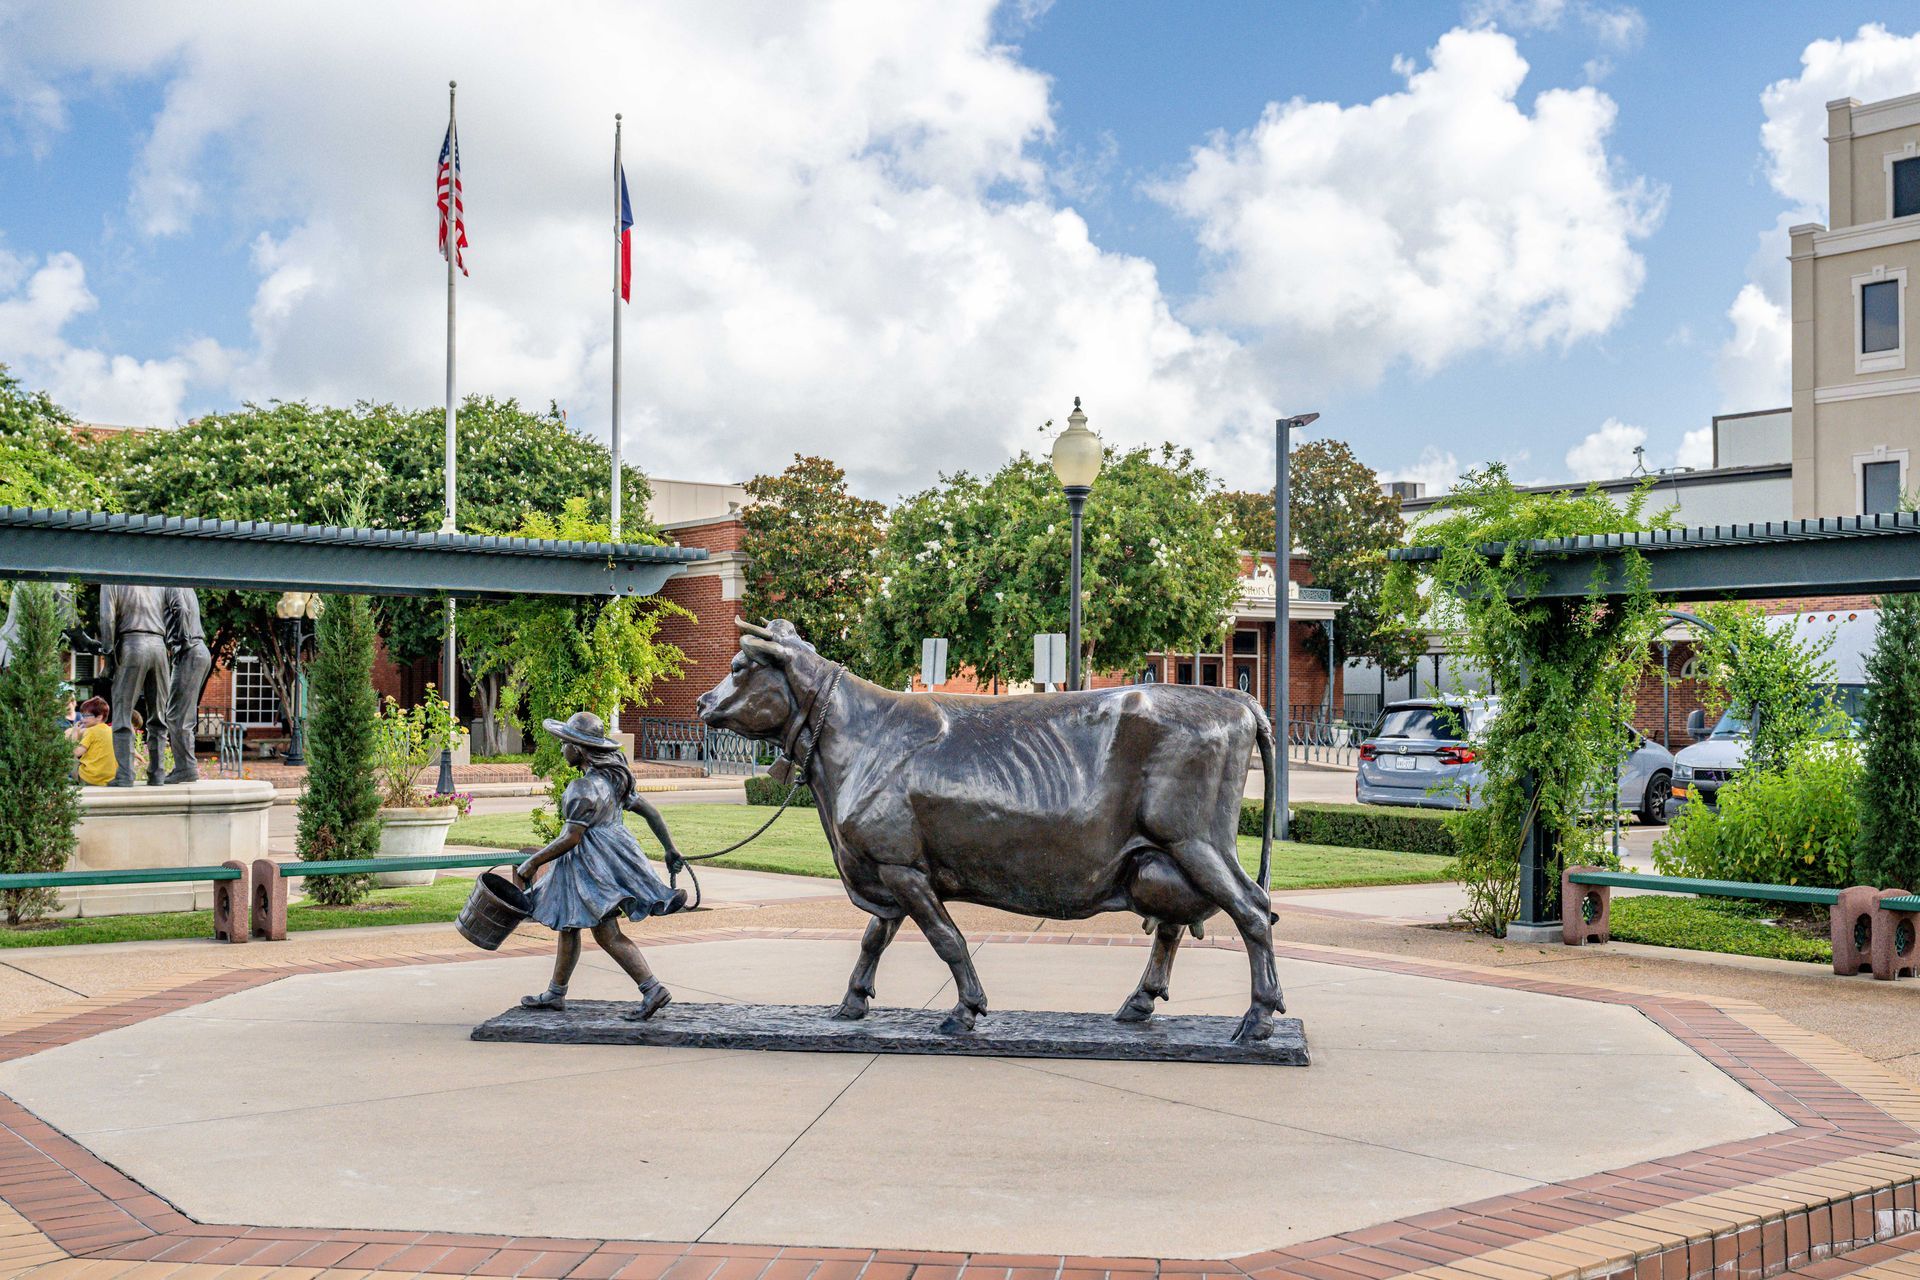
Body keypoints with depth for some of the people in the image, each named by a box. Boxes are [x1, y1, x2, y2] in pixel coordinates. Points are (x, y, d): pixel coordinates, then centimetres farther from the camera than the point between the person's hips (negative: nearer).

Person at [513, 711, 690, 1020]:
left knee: (607, 934, -9)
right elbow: (649, 811, 12)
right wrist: (670, 849, 18)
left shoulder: (585, 789, -19)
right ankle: (555, 994, 29)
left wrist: (532, 862, -13)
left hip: (594, 863, -10)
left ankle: (653, 990, -12)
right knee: (567, 925, 18)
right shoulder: (613, 779, 10)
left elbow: (570, 838, -21)